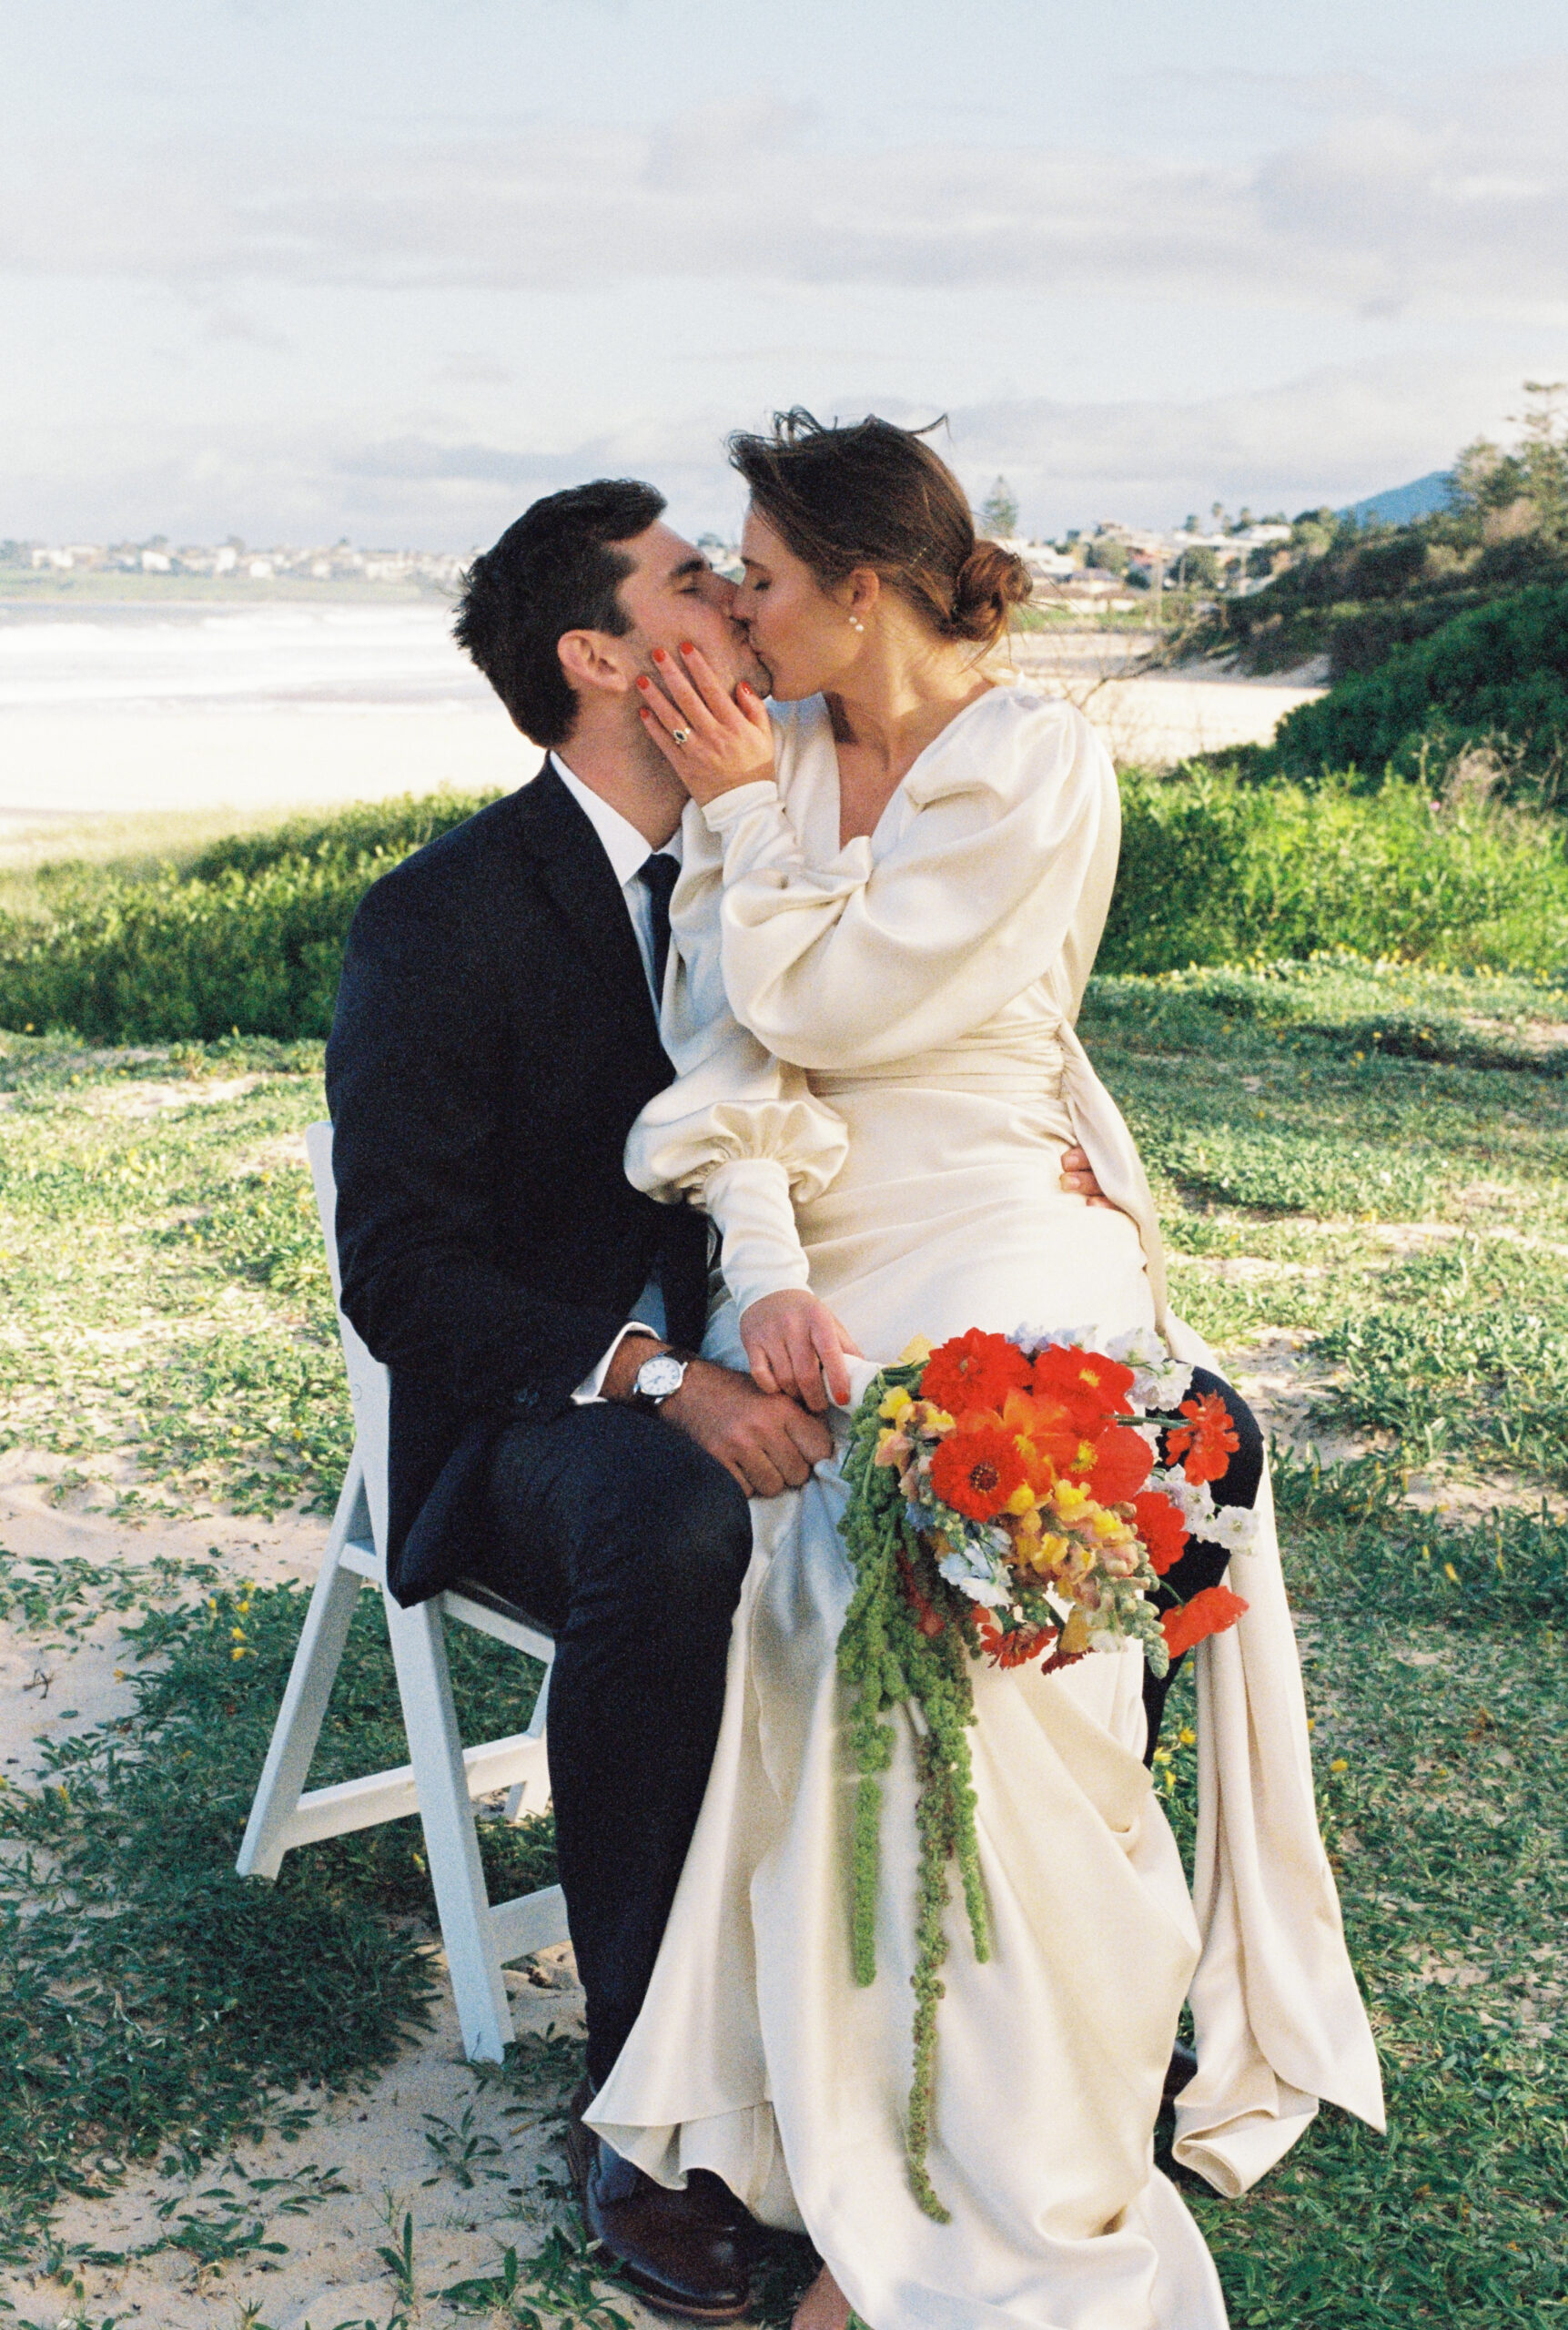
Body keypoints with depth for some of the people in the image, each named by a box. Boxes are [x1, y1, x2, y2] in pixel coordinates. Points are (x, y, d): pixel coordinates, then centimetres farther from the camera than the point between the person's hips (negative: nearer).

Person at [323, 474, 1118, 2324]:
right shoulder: (439, 920, -12)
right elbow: (399, 1268, -17)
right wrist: (658, 1383, -31)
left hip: (758, 1364, 6)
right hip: (536, 1410, -5)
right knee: (672, 1537, -40)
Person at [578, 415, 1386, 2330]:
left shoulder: (1037, 763, -4)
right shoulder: (781, 749, 13)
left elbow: (817, 1000, -10)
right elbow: (733, 1044, 3)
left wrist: (742, 814, 3)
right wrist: (768, 1275, -13)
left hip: (1004, 1234, -4)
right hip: (816, 1247, 4)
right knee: (823, 1575, -25)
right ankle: (854, 2161, -12)